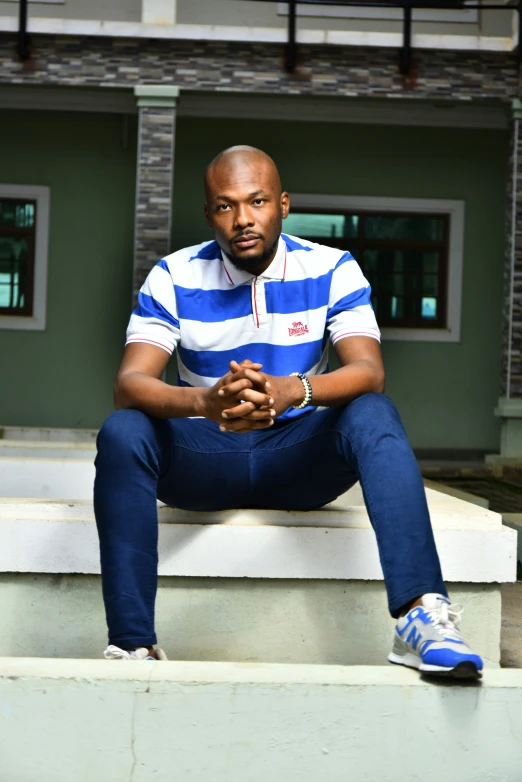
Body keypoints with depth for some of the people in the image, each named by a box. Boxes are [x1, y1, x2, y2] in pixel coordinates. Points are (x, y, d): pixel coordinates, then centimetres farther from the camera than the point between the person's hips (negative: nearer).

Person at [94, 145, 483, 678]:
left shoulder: (332, 271, -4)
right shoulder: (175, 278, -5)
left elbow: (368, 371, -19)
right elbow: (129, 384, -18)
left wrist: (292, 391, -42)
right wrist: (204, 401, -41)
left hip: (299, 458, 0)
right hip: (202, 457, 0)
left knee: (373, 416, -29)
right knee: (122, 433, -29)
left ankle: (420, 615, -43)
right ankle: (131, 645, -31)